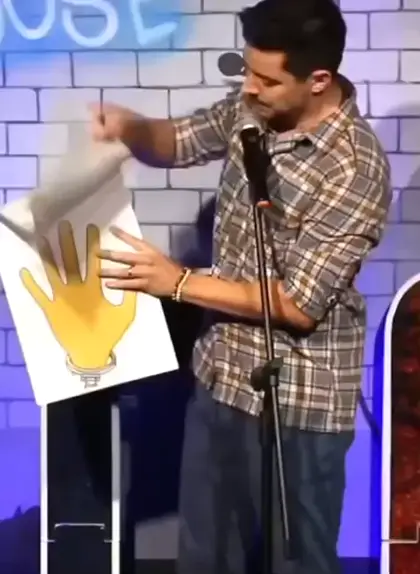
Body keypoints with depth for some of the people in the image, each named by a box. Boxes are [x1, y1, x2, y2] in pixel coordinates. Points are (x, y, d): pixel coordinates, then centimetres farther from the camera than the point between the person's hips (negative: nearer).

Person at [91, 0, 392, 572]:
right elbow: (177, 142, 14)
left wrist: (178, 282, -23)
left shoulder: (356, 170, -24)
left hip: (296, 402, -7)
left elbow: (299, 304, -24)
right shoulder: (252, 110, -3)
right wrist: (128, 127, -9)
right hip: (221, 374, 7)